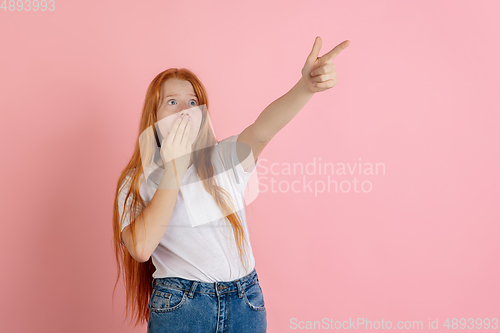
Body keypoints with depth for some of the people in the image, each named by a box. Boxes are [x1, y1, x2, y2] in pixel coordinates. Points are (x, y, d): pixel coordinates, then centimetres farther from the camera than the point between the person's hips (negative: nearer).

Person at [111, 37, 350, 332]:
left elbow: (264, 127, -17)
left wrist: (306, 86, -36)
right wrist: (174, 167, -15)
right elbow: (141, 247, -16)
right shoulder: (137, 181, 1)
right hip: (179, 308, -1)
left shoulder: (226, 156, 4)